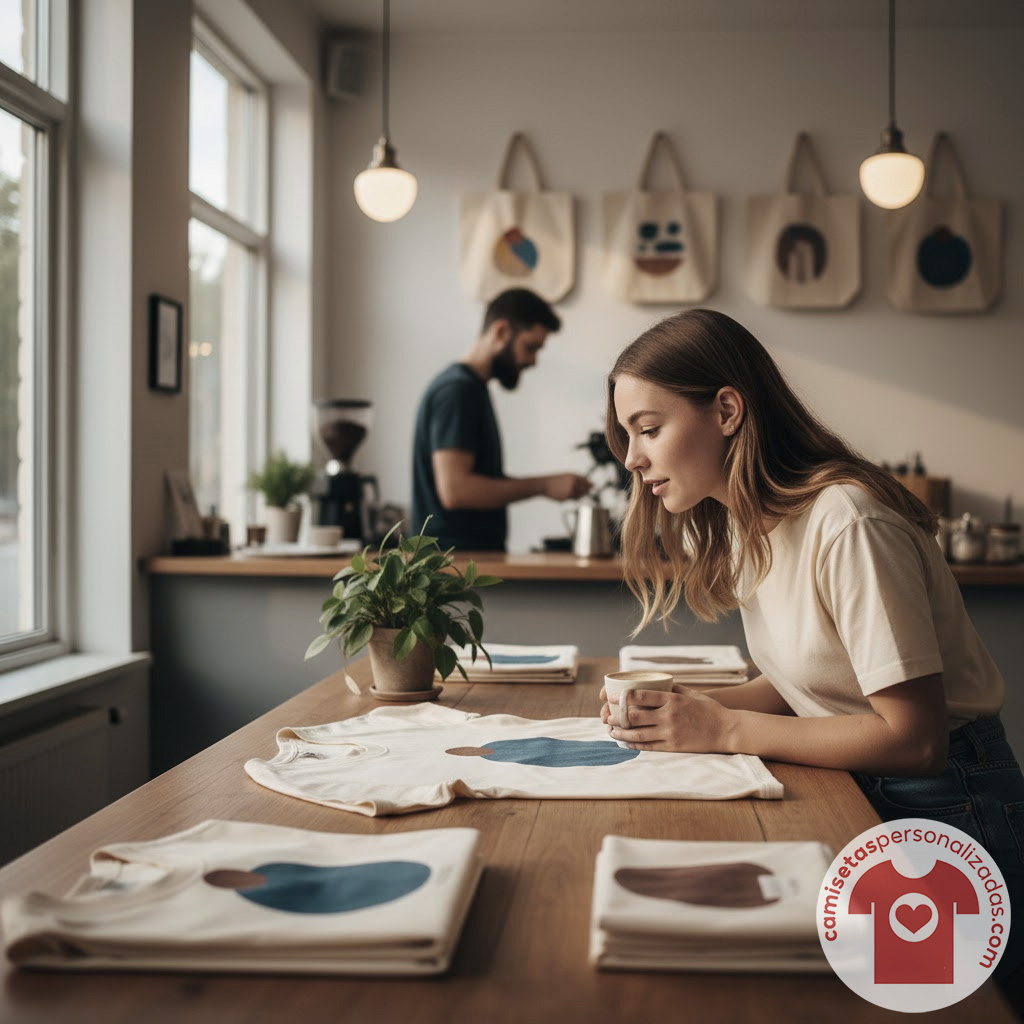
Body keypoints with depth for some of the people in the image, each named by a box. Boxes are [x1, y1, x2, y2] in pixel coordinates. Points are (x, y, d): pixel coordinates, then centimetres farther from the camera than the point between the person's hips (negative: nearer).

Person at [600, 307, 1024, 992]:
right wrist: (682, 709, -7)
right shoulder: (743, 523, 5)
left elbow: (915, 740, -24)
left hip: (944, 808, -7)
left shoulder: (847, 524, -23)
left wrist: (724, 730, -21)